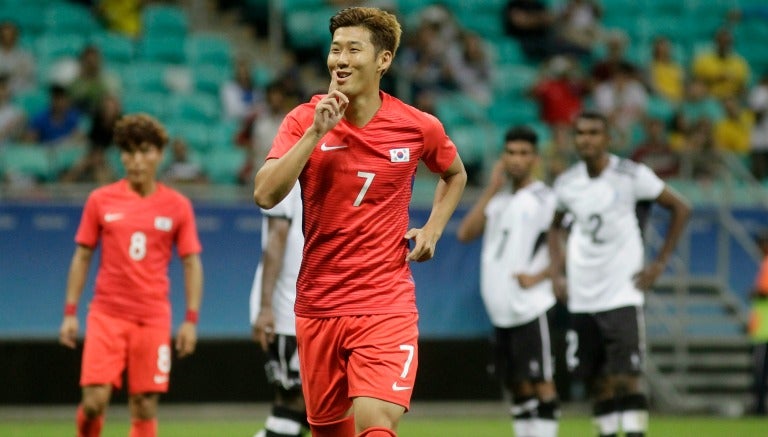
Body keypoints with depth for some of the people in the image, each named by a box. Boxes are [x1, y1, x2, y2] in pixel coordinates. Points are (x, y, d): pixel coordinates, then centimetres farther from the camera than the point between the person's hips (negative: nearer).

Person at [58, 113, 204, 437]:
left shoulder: (177, 206, 2)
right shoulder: (100, 200, 3)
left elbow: (192, 264, 5)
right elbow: (82, 256, 9)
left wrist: (191, 319, -2)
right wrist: (70, 313, 4)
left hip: (153, 319, 0)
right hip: (106, 313, 0)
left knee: (145, 406, -1)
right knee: (94, 400, -10)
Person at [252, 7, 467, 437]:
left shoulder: (419, 127, -2)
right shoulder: (305, 120, -3)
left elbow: (455, 175, 21)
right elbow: (266, 195, -16)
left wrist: (433, 229, 5)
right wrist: (316, 132, -21)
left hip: (386, 306, -2)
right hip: (318, 304, 2)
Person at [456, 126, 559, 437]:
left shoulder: (544, 199, -5)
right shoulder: (498, 198, 16)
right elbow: (465, 233, 5)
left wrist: (540, 276, -16)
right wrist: (492, 189, 2)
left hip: (531, 308, -7)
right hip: (501, 310, 7)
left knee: (541, 381, -7)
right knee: (517, 385, 10)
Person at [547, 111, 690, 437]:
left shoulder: (631, 175, -8)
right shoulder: (567, 183, 4)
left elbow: (680, 209, 1)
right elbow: (554, 227, 23)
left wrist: (659, 264, -2)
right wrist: (556, 274, 10)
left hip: (622, 295, -4)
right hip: (581, 298, 4)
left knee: (626, 379, -12)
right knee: (597, 382, 7)